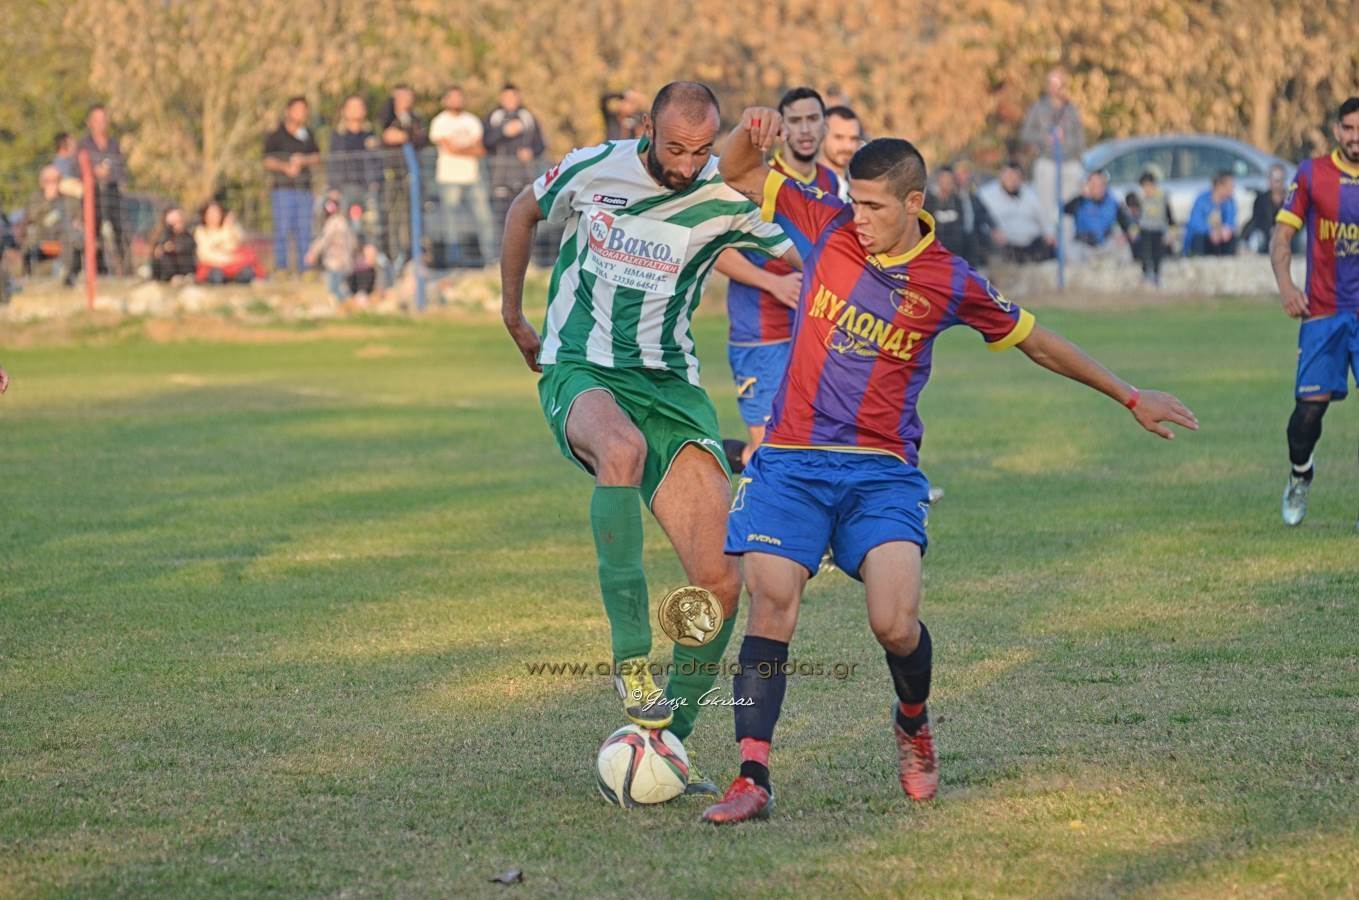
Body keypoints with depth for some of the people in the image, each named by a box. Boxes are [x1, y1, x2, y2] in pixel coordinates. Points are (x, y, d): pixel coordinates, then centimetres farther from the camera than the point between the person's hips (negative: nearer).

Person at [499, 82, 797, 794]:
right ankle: (631, 659, -38)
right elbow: (524, 211, 16)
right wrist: (512, 314, 20)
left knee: (720, 583, -10)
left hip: (671, 384, 2)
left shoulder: (726, 198, -6)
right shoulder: (592, 170, -4)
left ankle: (668, 740, 8)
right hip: (580, 374, -2)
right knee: (622, 448, -41)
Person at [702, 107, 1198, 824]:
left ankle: (913, 726, 17)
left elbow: (1034, 340, 14)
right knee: (770, 607, -16)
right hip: (791, 462, 1)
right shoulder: (829, 228, 2)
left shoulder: (950, 282, 0)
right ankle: (752, 779, -14)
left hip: (882, 471, -1)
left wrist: (1130, 397, 18)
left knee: (895, 624, -17)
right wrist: (753, 130, -14)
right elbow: (738, 174, 9)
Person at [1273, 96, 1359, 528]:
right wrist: (1285, 284, -12)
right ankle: (1300, 476, 22)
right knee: (1311, 403, -5)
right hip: (1323, 311, -1)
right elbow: (1282, 237, 3)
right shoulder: (1312, 174, 2)